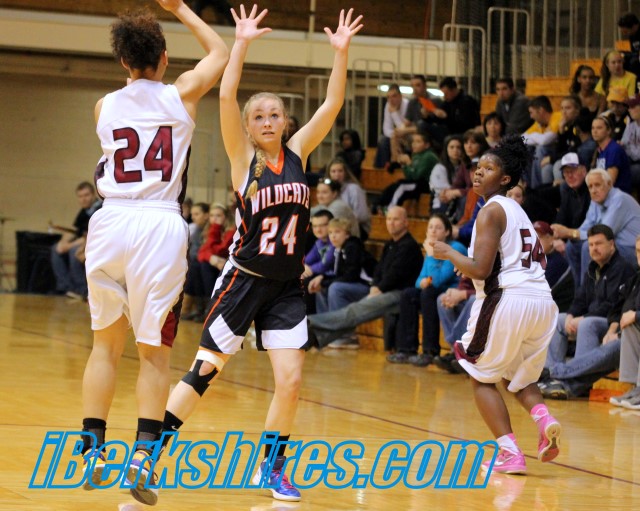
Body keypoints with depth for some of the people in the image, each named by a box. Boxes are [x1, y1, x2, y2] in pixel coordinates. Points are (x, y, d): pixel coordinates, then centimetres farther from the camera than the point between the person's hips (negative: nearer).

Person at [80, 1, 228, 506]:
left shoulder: (105, 106, 8)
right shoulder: (181, 94, 3)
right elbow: (220, 51, 22)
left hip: (110, 221, 2)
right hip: (160, 225, -2)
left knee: (106, 344, 15)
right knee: (155, 351, 3)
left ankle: (92, 451, 15)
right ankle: (143, 454, -9)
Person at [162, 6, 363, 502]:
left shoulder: (297, 153, 5)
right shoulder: (243, 158, -5)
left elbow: (332, 106, 0)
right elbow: (226, 97, -18)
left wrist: (341, 52, -7)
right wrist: (242, 43, -21)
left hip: (286, 286, 3)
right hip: (243, 280, -3)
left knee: (291, 381, -4)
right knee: (204, 372, -1)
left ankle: (271, 468, 13)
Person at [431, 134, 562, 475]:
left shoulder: (491, 211, -6)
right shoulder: (517, 211, 21)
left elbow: (481, 270, -15)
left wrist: (448, 254, 2)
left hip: (508, 300, -8)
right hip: (542, 302, 8)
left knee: (482, 377, 10)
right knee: (517, 377, 24)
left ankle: (509, 453, -2)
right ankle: (543, 419, -6)